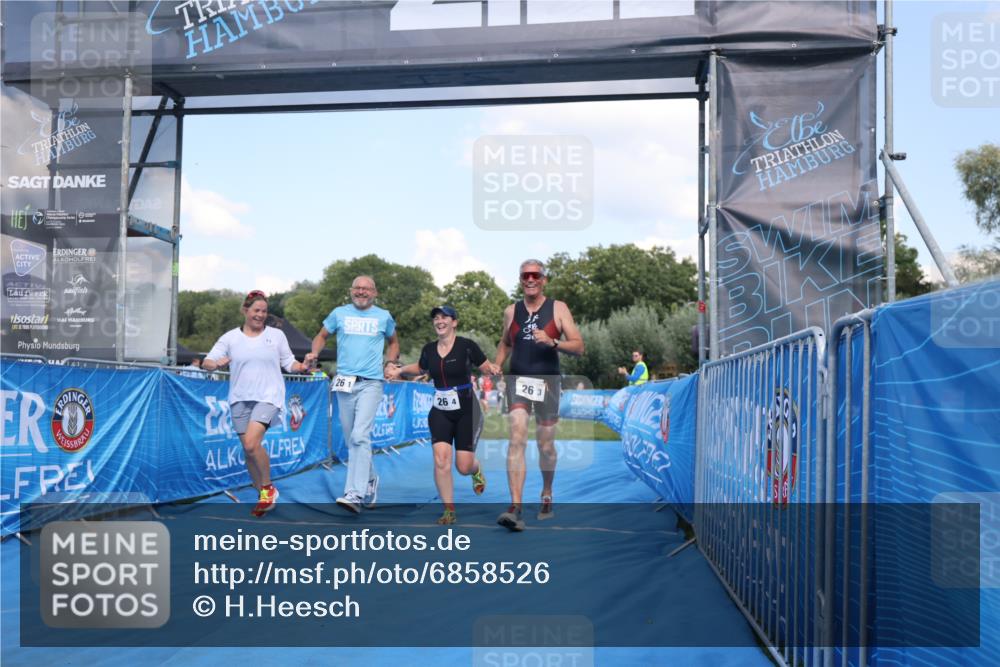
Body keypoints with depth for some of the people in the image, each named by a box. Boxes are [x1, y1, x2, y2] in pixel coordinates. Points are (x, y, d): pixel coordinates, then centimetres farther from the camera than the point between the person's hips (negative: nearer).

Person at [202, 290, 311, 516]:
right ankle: (264, 496, 22)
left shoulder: (277, 335, 7)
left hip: (267, 397, -3)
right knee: (248, 449, 6)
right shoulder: (230, 337, 7)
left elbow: (289, 362, 11)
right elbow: (206, 363, 3)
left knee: (251, 443, -22)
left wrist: (301, 367, -11)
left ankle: (268, 488, -3)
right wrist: (216, 364, -20)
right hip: (240, 399, 3)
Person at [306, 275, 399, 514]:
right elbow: (322, 336, 20)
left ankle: (355, 495, -23)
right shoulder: (339, 313, 9)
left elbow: (393, 342, 24)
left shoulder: (383, 316, 9)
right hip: (344, 383, 3)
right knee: (352, 440, 10)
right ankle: (370, 481, 32)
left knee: (360, 436, -18)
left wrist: (391, 363, 8)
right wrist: (315, 353, 0)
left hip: (371, 383, -3)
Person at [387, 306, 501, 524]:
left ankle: (476, 470, 39)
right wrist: (400, 370, 10)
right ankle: (449, 510, -1)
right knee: (441, 458, -14)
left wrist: (493, 369, -23)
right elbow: (421, 368, 25)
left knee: (464, 467, -2)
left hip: (466, 410, -3)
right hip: (440, 411, 3)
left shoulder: (466, 346, -8)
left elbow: (486, 367, -1)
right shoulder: (429, 350, 4)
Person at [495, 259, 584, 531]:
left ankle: (547, 496, 35)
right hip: (518, 380, 1)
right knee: (517, 439, -16)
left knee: (546, 445, 10)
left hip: (547, 382, -1)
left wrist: (552, 342, -20)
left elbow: (579, 346, -4)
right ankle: (515, 508, -22)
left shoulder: (558, 308, 2)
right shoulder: (511, 311, 10)